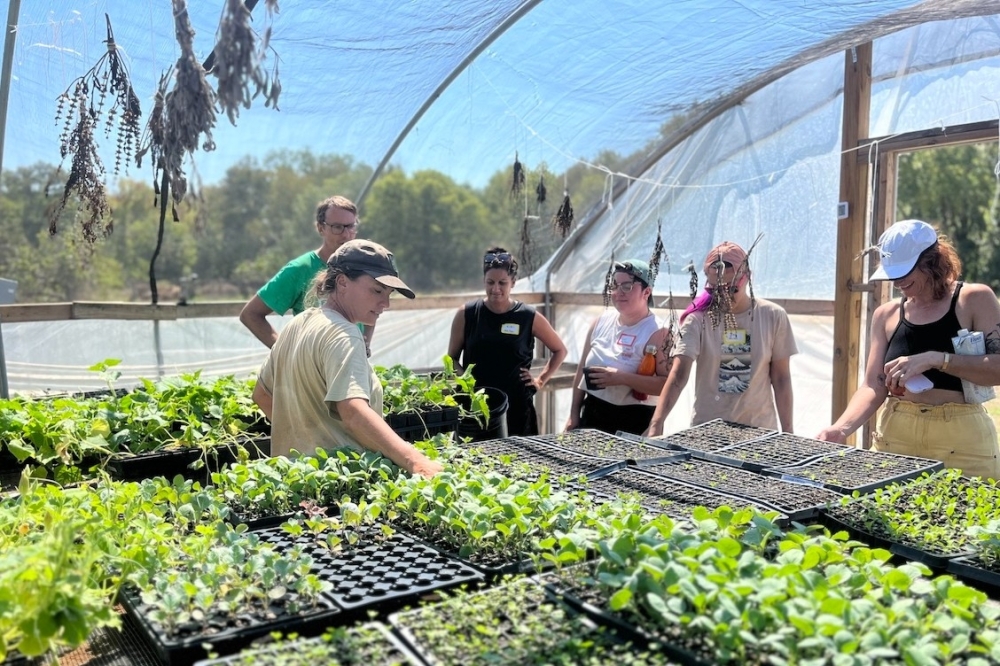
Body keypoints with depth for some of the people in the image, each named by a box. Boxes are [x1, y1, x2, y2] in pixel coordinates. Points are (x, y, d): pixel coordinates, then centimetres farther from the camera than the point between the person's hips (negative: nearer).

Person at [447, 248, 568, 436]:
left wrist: (540, 380, 5)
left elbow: (560, 350, 13)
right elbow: (452, 358, 10)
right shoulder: (466, 314, 0)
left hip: (516, 406, 0)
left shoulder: (529, 317, -1)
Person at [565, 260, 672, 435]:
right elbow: (582, 369, 11)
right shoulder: (602, 321, 4)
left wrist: (622, 378, -27)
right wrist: (574, 413, 11)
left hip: (633, 421, -6)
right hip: (591, 414, 6)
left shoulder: (657, 332, -14)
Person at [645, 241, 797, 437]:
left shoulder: (773, 317, -4)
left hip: (758, 429, 1)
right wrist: (656, 424, -30)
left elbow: (781, 379, 1)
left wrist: (787, 433, 3)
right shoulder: (698, 319, -9)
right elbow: (678, 375, -19)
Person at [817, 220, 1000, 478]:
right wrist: (841, 428, -16)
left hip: (962, 439, -3)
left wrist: (935, 359, -25)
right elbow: (874, 386, 0)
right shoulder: (886, 315, 5)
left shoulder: (975, 300, -3)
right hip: (895, 436, 3)